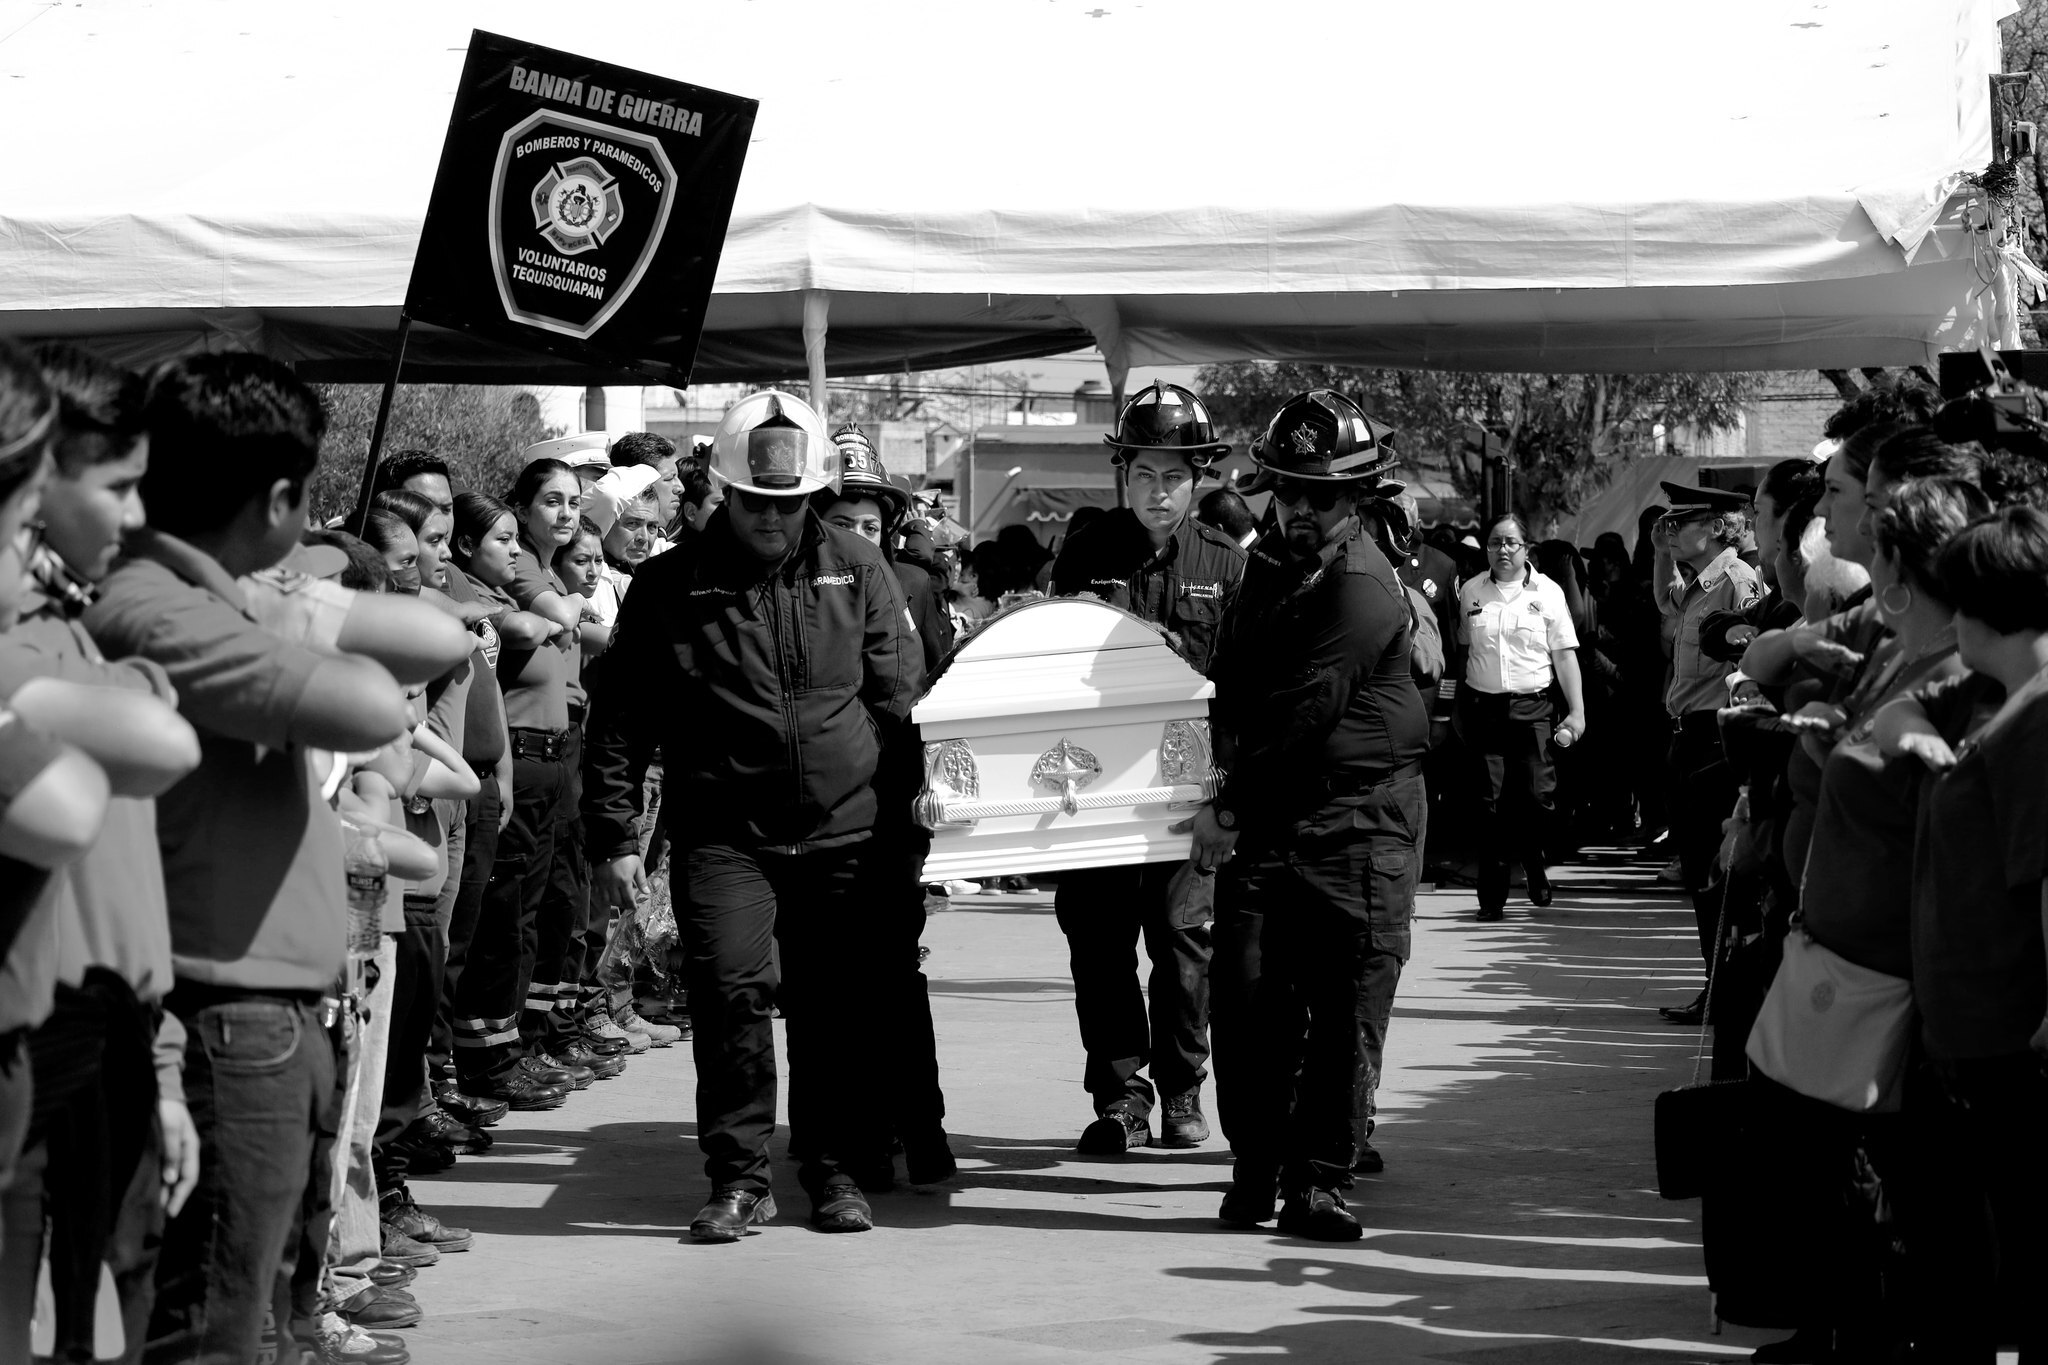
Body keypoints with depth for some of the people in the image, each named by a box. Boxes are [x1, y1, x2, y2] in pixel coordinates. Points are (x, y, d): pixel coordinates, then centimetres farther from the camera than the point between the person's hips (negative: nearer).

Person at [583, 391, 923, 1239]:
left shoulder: (858, 573, 6)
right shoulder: (670, 586, 3)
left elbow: (899, 700, 8)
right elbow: (619, 721, 5)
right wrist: (614, 835, -1)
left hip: (842, 834, 1)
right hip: (722, 836, -1)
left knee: (838, 1008, 4)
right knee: (731, 989, -12)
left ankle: (836, 1170, 18)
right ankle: (739, 1177, -2)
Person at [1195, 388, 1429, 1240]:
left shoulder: (1364, 588, -14)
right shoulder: (1268, 564, 12)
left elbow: (1305, 713, -17)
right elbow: (1233, 681, 23)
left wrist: (1229, 810, -15)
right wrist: (1225, 772, 6)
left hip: (1358, 823, -6)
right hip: (1267, 814, 6)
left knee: (1347, 1002, -4)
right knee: (1248, 989, -1)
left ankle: (1318, 1179, 0)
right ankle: (1255, 1165, 9)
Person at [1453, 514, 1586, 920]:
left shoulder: (1547, 593, 3)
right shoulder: (1471, 593, 8)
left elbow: (1565, 655, 2)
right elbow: (1462, 651, 13)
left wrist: (1577, 711, -3)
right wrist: (1459, 710, 10)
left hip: (1533, 707, -1)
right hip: (1483, 705, 1)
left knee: (1538, 796, -8)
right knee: (1490, 803, -2)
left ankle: (1535, 866, 20)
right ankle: (1493, 896, 4)